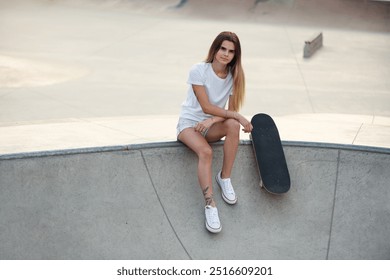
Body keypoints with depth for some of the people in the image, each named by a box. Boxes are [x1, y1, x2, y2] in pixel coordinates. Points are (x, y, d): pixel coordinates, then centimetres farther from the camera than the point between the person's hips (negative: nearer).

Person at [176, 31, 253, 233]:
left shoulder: (234, 76, -3)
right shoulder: (198, 70, -15)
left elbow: (230, 111, -6)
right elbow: (206, 107, -20)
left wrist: (212, 120, -25)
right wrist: (238, 115, -25)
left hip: (212, 125, 4)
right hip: (189, 123, -4)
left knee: (233, 125, -31)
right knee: (206, 152, -34)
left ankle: (225, 178, -18)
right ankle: (210, 205, -36)